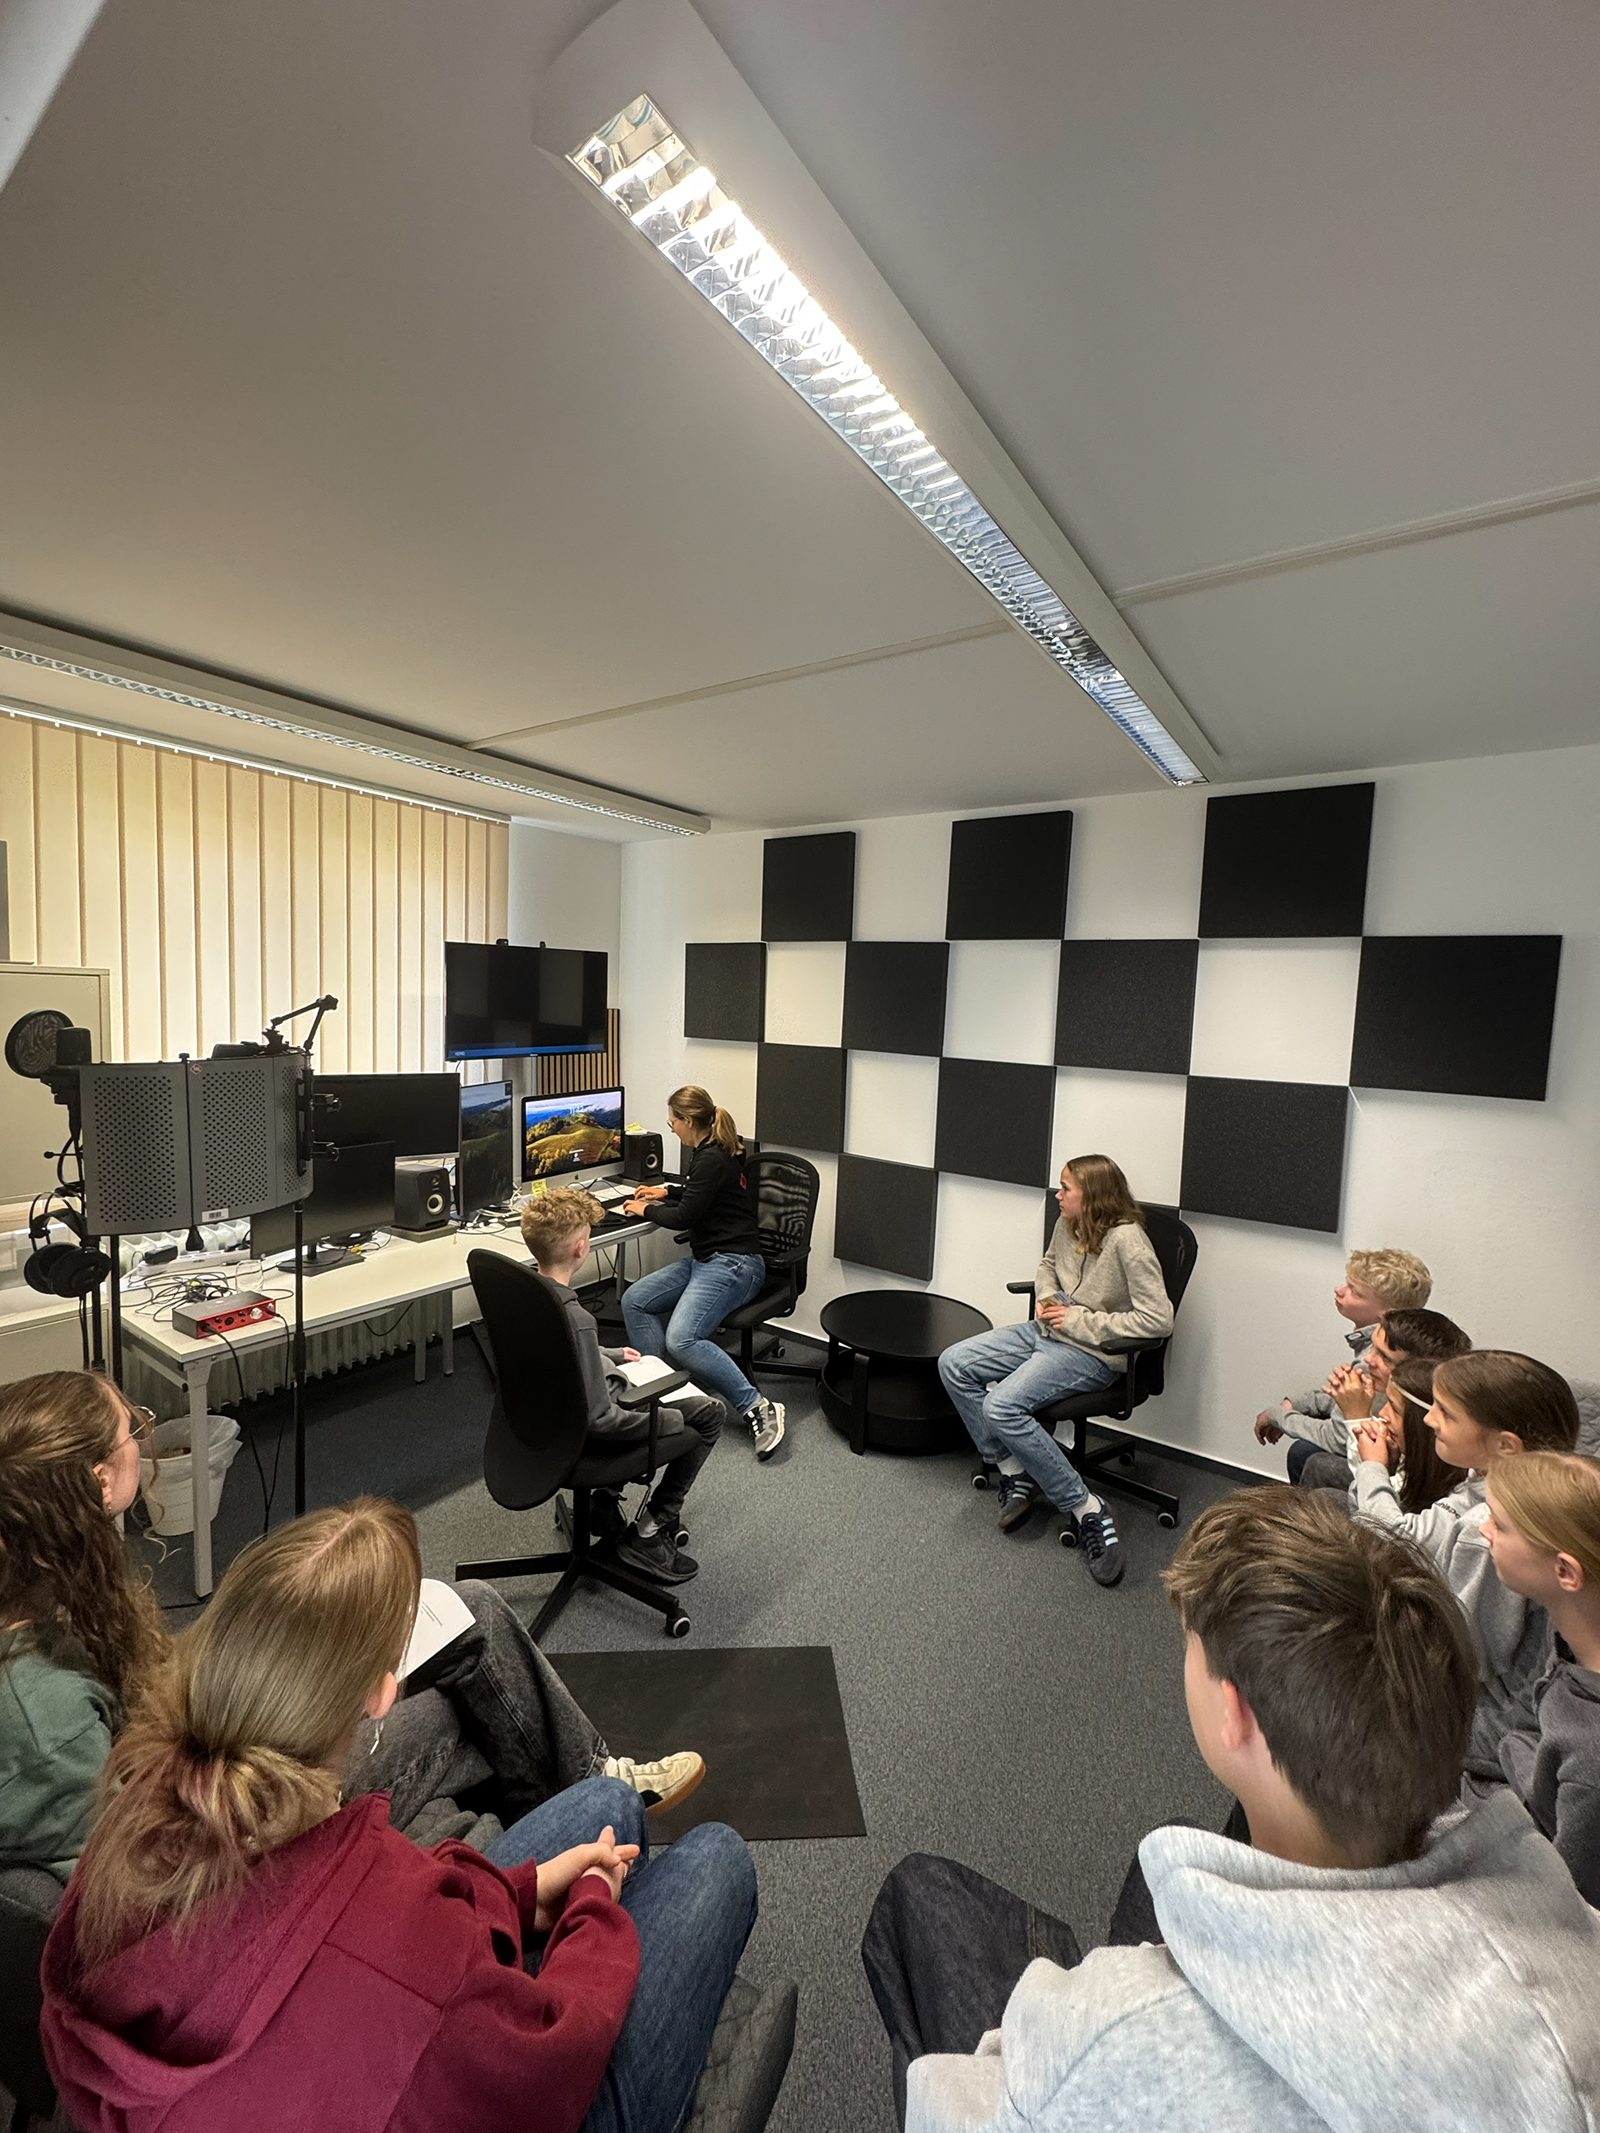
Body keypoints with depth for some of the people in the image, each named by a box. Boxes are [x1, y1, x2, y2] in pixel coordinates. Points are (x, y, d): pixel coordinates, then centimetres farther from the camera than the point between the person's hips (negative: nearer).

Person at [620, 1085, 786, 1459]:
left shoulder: (713, 1159, -18)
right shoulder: (709, 1151, 13)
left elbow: (684, 1217, -14)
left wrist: (646, 1210, 2)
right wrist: (666, 1191, 26)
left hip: (733, 1264, -11)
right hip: (705, 1259, 11)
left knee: (682, 1339, -26)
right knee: (633, 1300, 0)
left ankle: (758, 1408, -17)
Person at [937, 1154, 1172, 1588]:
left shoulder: (1126, 1239, -21)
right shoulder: (1068, 1223, 1)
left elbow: (1158, 1319, -23)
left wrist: (1081, 1321, -20)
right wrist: (1046, 1297, 1)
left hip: (1092, 1352, -9)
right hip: (1045, 1331, 9)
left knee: (1002, 1407, -27)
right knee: (953, 1364, -3)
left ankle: (1086, 1509, -11)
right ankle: (1015, 1471, 4)